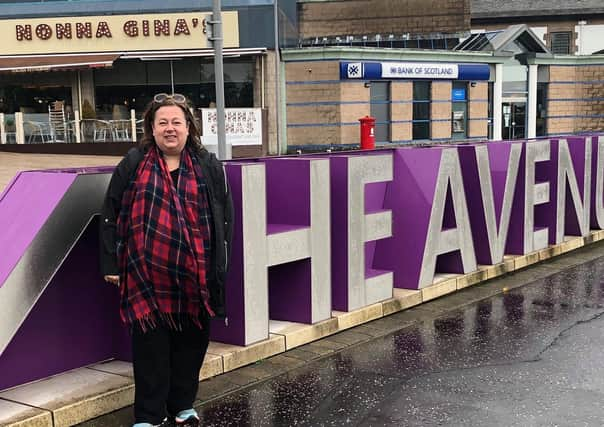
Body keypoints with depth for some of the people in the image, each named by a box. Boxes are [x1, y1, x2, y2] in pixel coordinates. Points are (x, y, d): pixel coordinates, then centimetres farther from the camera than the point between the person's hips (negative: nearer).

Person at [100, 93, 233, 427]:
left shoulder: (208, 166, 7)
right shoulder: (134, 164, 3)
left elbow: (224, 217, 7)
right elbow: (111, 214, 4)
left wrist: (220, 267, 1)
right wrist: (111, 264, -1)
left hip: (193, 274, 2)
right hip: (146, 274, -2)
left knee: (191, 342, 10)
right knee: (150, 344, 1)